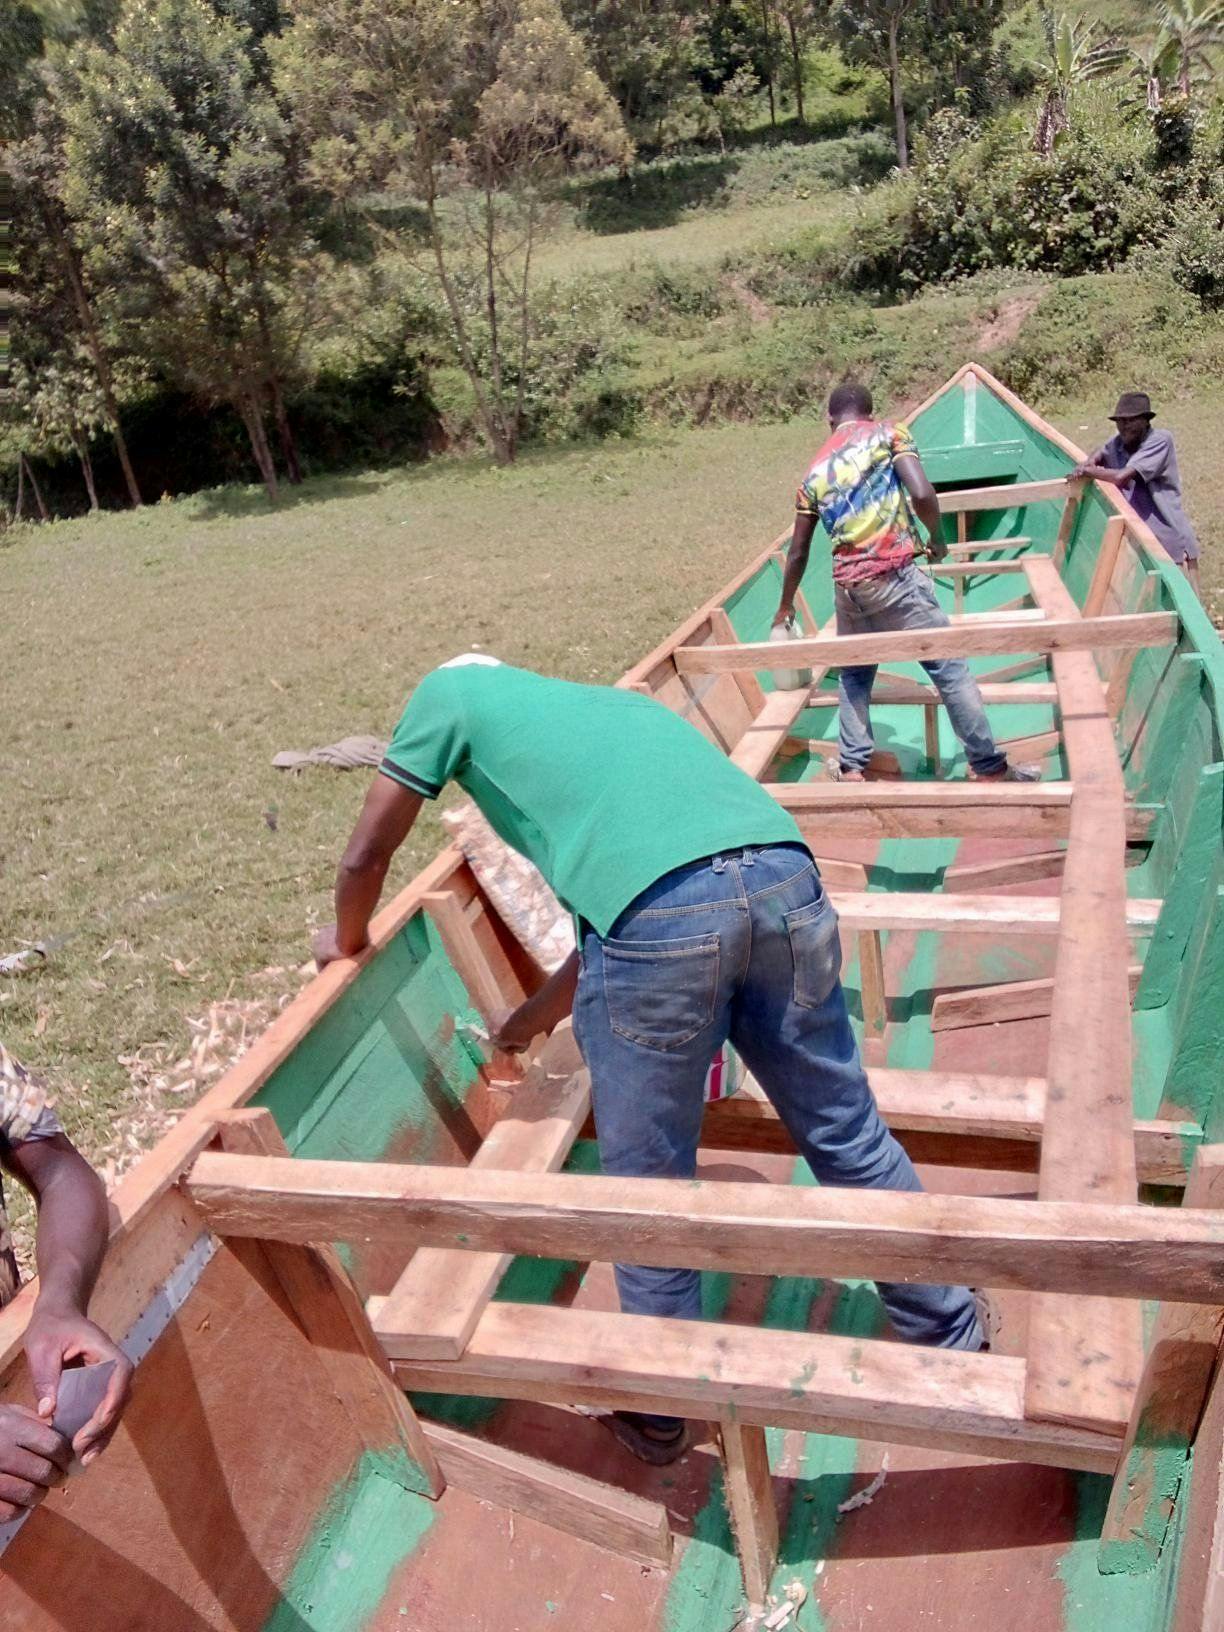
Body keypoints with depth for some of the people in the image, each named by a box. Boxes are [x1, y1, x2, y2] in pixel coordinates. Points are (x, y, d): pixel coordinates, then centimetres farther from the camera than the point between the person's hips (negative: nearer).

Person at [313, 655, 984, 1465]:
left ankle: (658, 1408, 38)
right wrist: (530, 1020, 54)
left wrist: (347, 939, 50)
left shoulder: (451, 690, 25)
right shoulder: (614, 701, 39)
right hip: (787, 878, 6)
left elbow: (368, 856, 28)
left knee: (651, 1184, 15)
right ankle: (953, 1335, 43)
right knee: (848, 1133, 23)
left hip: (663, 912, -5)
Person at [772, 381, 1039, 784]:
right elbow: (922, 494, -12)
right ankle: (991, 768, 8)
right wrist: (937, 539, 6)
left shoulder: (815, 471, 17)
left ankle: (851, 767, 22)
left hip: (847, 585, 4)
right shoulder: (887, 433, 4)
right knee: (949, 667, 3)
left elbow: (798, 553, 20)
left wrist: (785, 607, 32)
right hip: (894, 575, -4)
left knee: (854, 673, 24)